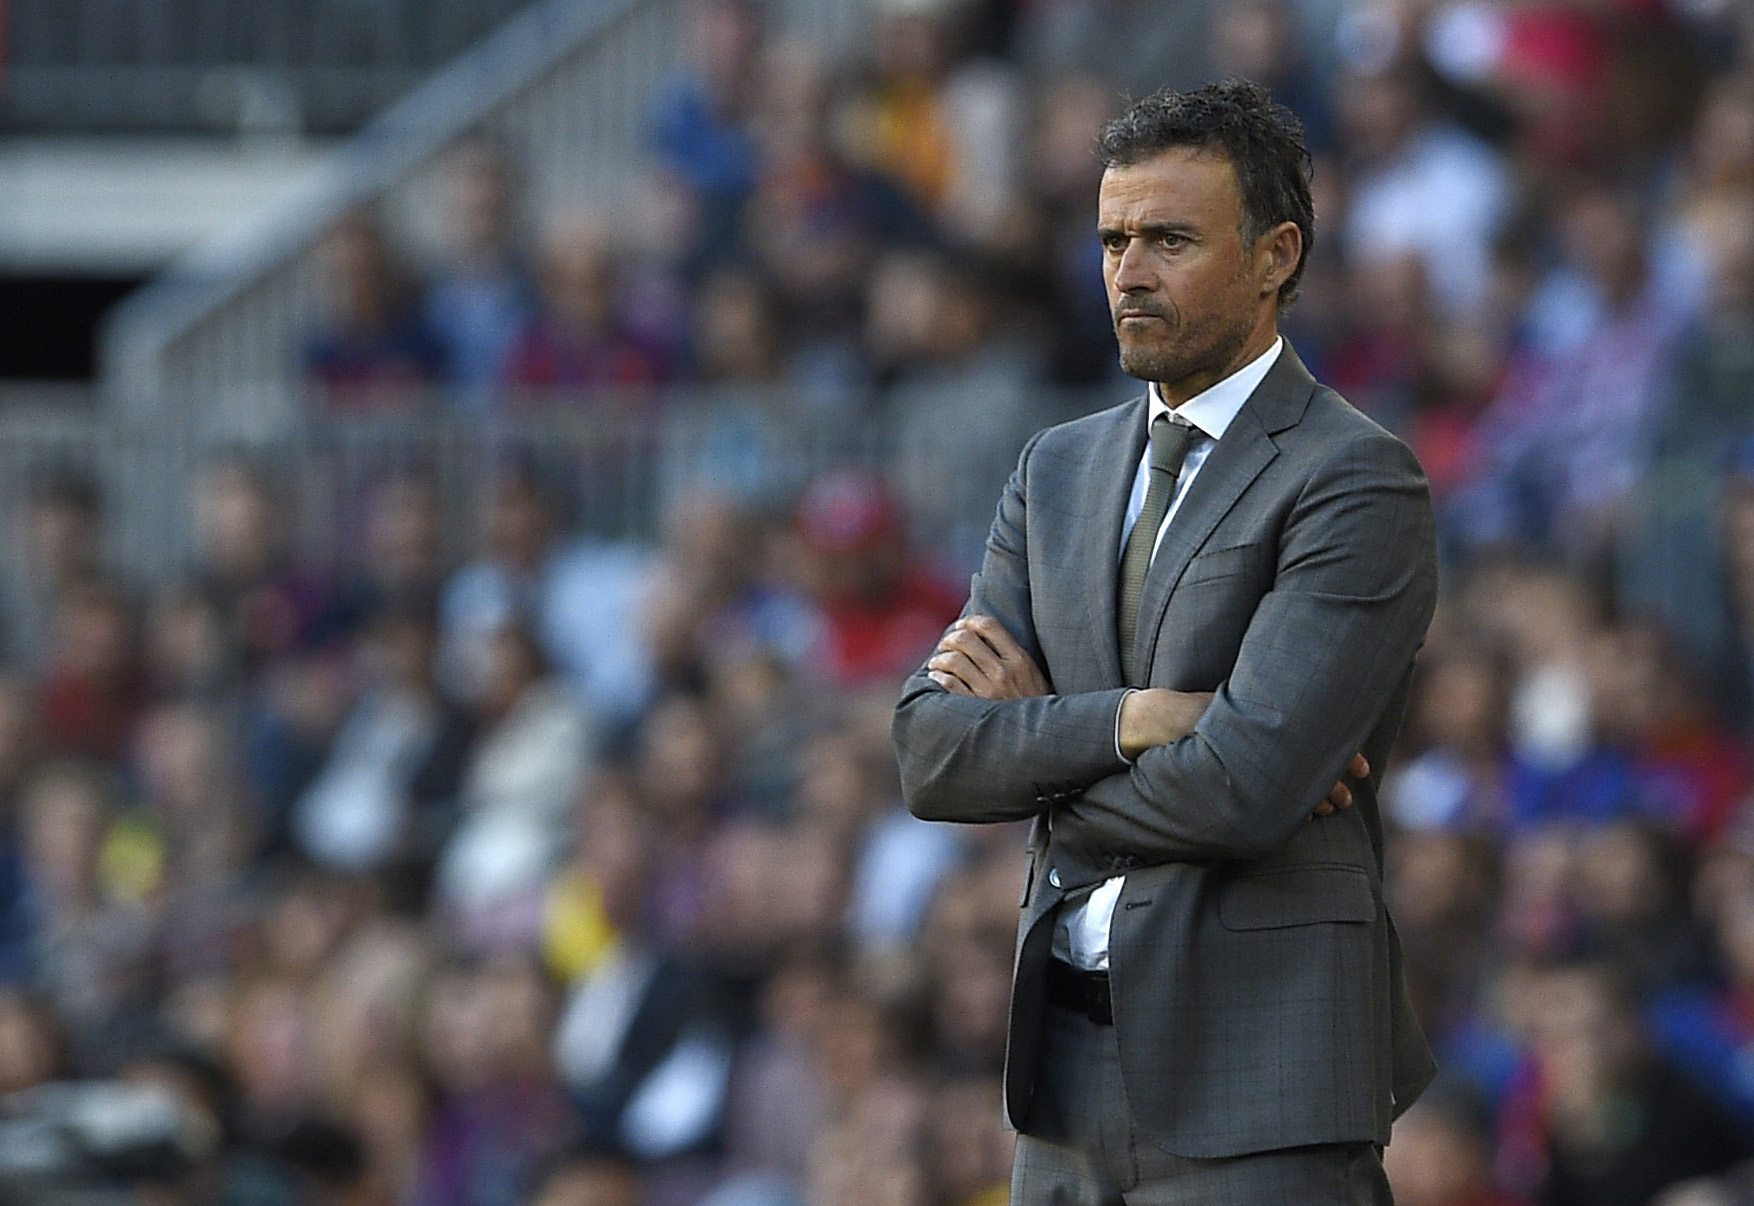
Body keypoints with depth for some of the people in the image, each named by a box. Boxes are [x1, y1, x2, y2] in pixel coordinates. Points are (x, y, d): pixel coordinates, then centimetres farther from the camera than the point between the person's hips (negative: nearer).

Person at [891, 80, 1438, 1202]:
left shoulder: (1359, 482, -8)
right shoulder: (1062, 469, 14)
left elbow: (1244, 786, -19)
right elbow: (932, 752, 5)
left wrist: (1036, 739, -2)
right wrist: (1128, 720, -12)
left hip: (1261, 1080, -6)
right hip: (1069, 1063, 6)